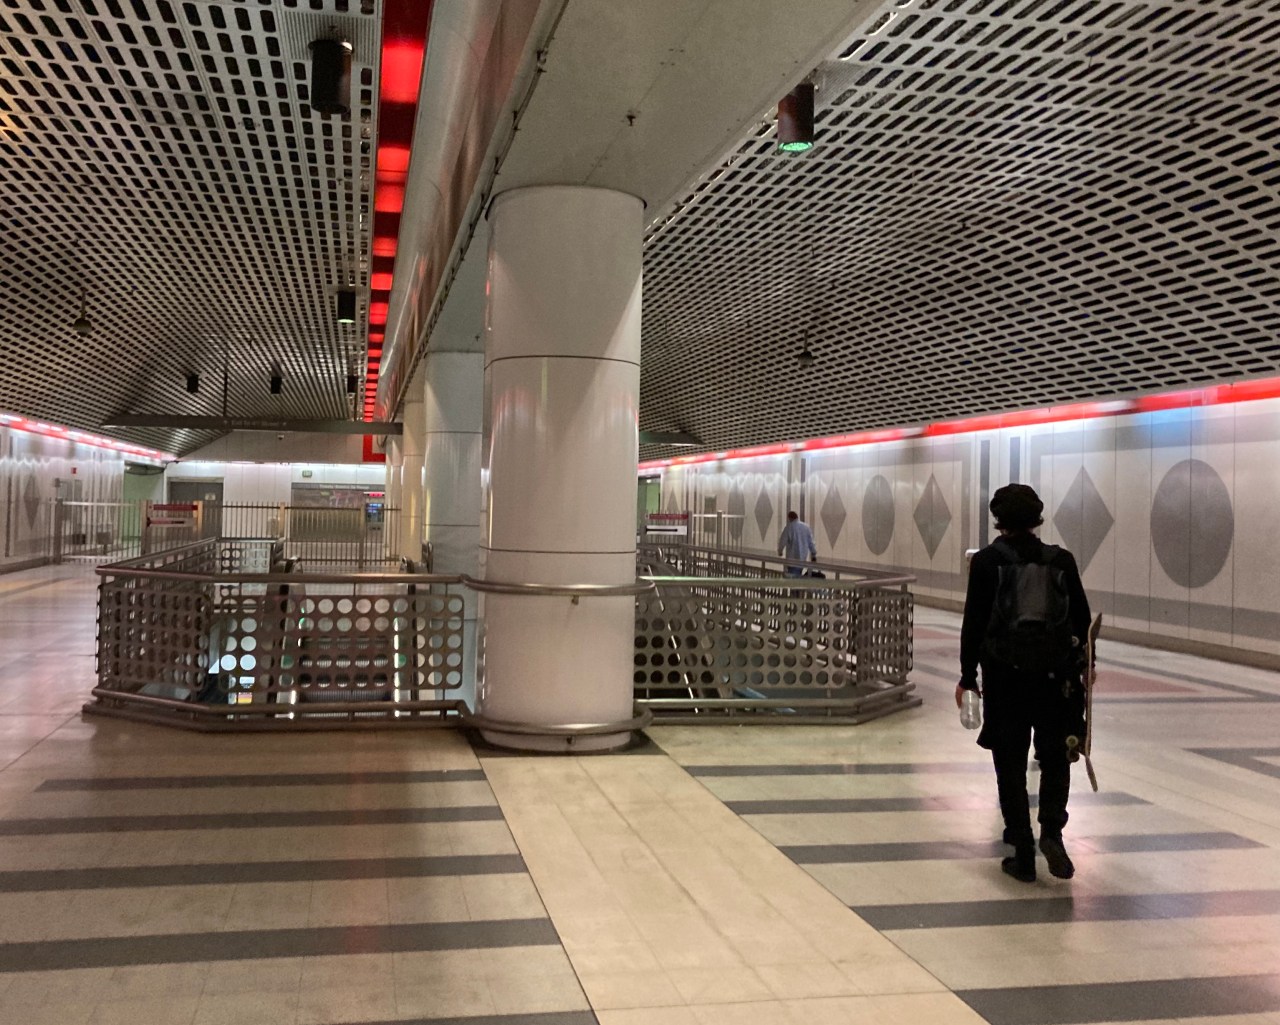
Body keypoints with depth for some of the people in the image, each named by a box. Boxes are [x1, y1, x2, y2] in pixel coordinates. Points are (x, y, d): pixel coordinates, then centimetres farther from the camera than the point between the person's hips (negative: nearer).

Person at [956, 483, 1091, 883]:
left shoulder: (987, 561, -5)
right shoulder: (1061, 560, 2)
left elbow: (974, 622, -7)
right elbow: (1083, 621, 7)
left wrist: (967, 676, 0)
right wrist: (1083, 662, 22)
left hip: (1004, 676, -2)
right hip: (1056, 676, 2)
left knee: (1010, 764, 8)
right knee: (1055, 759, 16)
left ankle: (1023, 854, 10)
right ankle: (1051, 831, -4)